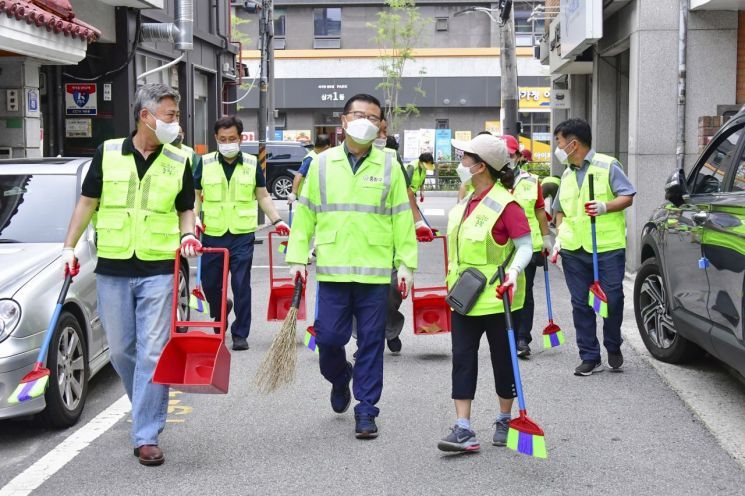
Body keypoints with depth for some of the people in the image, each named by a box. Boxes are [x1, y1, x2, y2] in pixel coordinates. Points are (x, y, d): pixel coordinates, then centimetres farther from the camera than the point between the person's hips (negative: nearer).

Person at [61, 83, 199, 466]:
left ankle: (146, 437, -1)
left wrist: (187, 235, -8)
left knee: (152, 353, -5)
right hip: (112, 270, 1)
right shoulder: (107, 153, 2)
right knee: (121, 350, 9)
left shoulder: (179, 162, 4)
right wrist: (69, 247, 4)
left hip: (158, 271, -1)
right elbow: (87, 202, 8)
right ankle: (148, 408, 34)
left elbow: (186, 209, 13)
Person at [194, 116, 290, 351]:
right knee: (210, 284, 7)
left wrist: (277, 221, 2)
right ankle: (220, 314, 38)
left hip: (242, 236, -1)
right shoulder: (205, 163, 3)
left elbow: (263, 196, 12)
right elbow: (195, 194, 9)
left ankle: (240, 334, 7)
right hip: (212, 235, 1)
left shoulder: (252, 164, 4)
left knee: (241, 287, -3)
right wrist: (194, 217, -8)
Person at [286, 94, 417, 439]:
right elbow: (304, 213, 9)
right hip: (332, 269, 0)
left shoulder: (389, 166, 6)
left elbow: (402, 219, 7)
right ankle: (340, 380, 33)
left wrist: (406, 264, 2)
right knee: (329, 337, 0)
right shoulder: (322, 164, 7)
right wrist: (297, 258, 4)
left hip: (376, 271, 0)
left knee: (371, 342, 3)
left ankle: (366, 411, 14)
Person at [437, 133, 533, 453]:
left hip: (495, 297, -7)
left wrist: (513, 271, -32)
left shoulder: (504, 204, -15)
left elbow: (525, 246, -16)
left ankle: (504, 420, 25)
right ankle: (463, 429, 0)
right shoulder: (467, 203, 10)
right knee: (462, 359, 0)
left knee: (502, 359, 8)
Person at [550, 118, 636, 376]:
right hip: (574, 250, 5)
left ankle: (613, 348, 22)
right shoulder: (567, 174, 17)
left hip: (608, 247, -5)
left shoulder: (607, 165, -1)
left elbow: (627, 197, -4)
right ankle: (590, 357, 11)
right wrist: (559, 237, 10)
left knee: (613, 299, -2)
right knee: (581, 304, 4)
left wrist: (605, 207, -22)